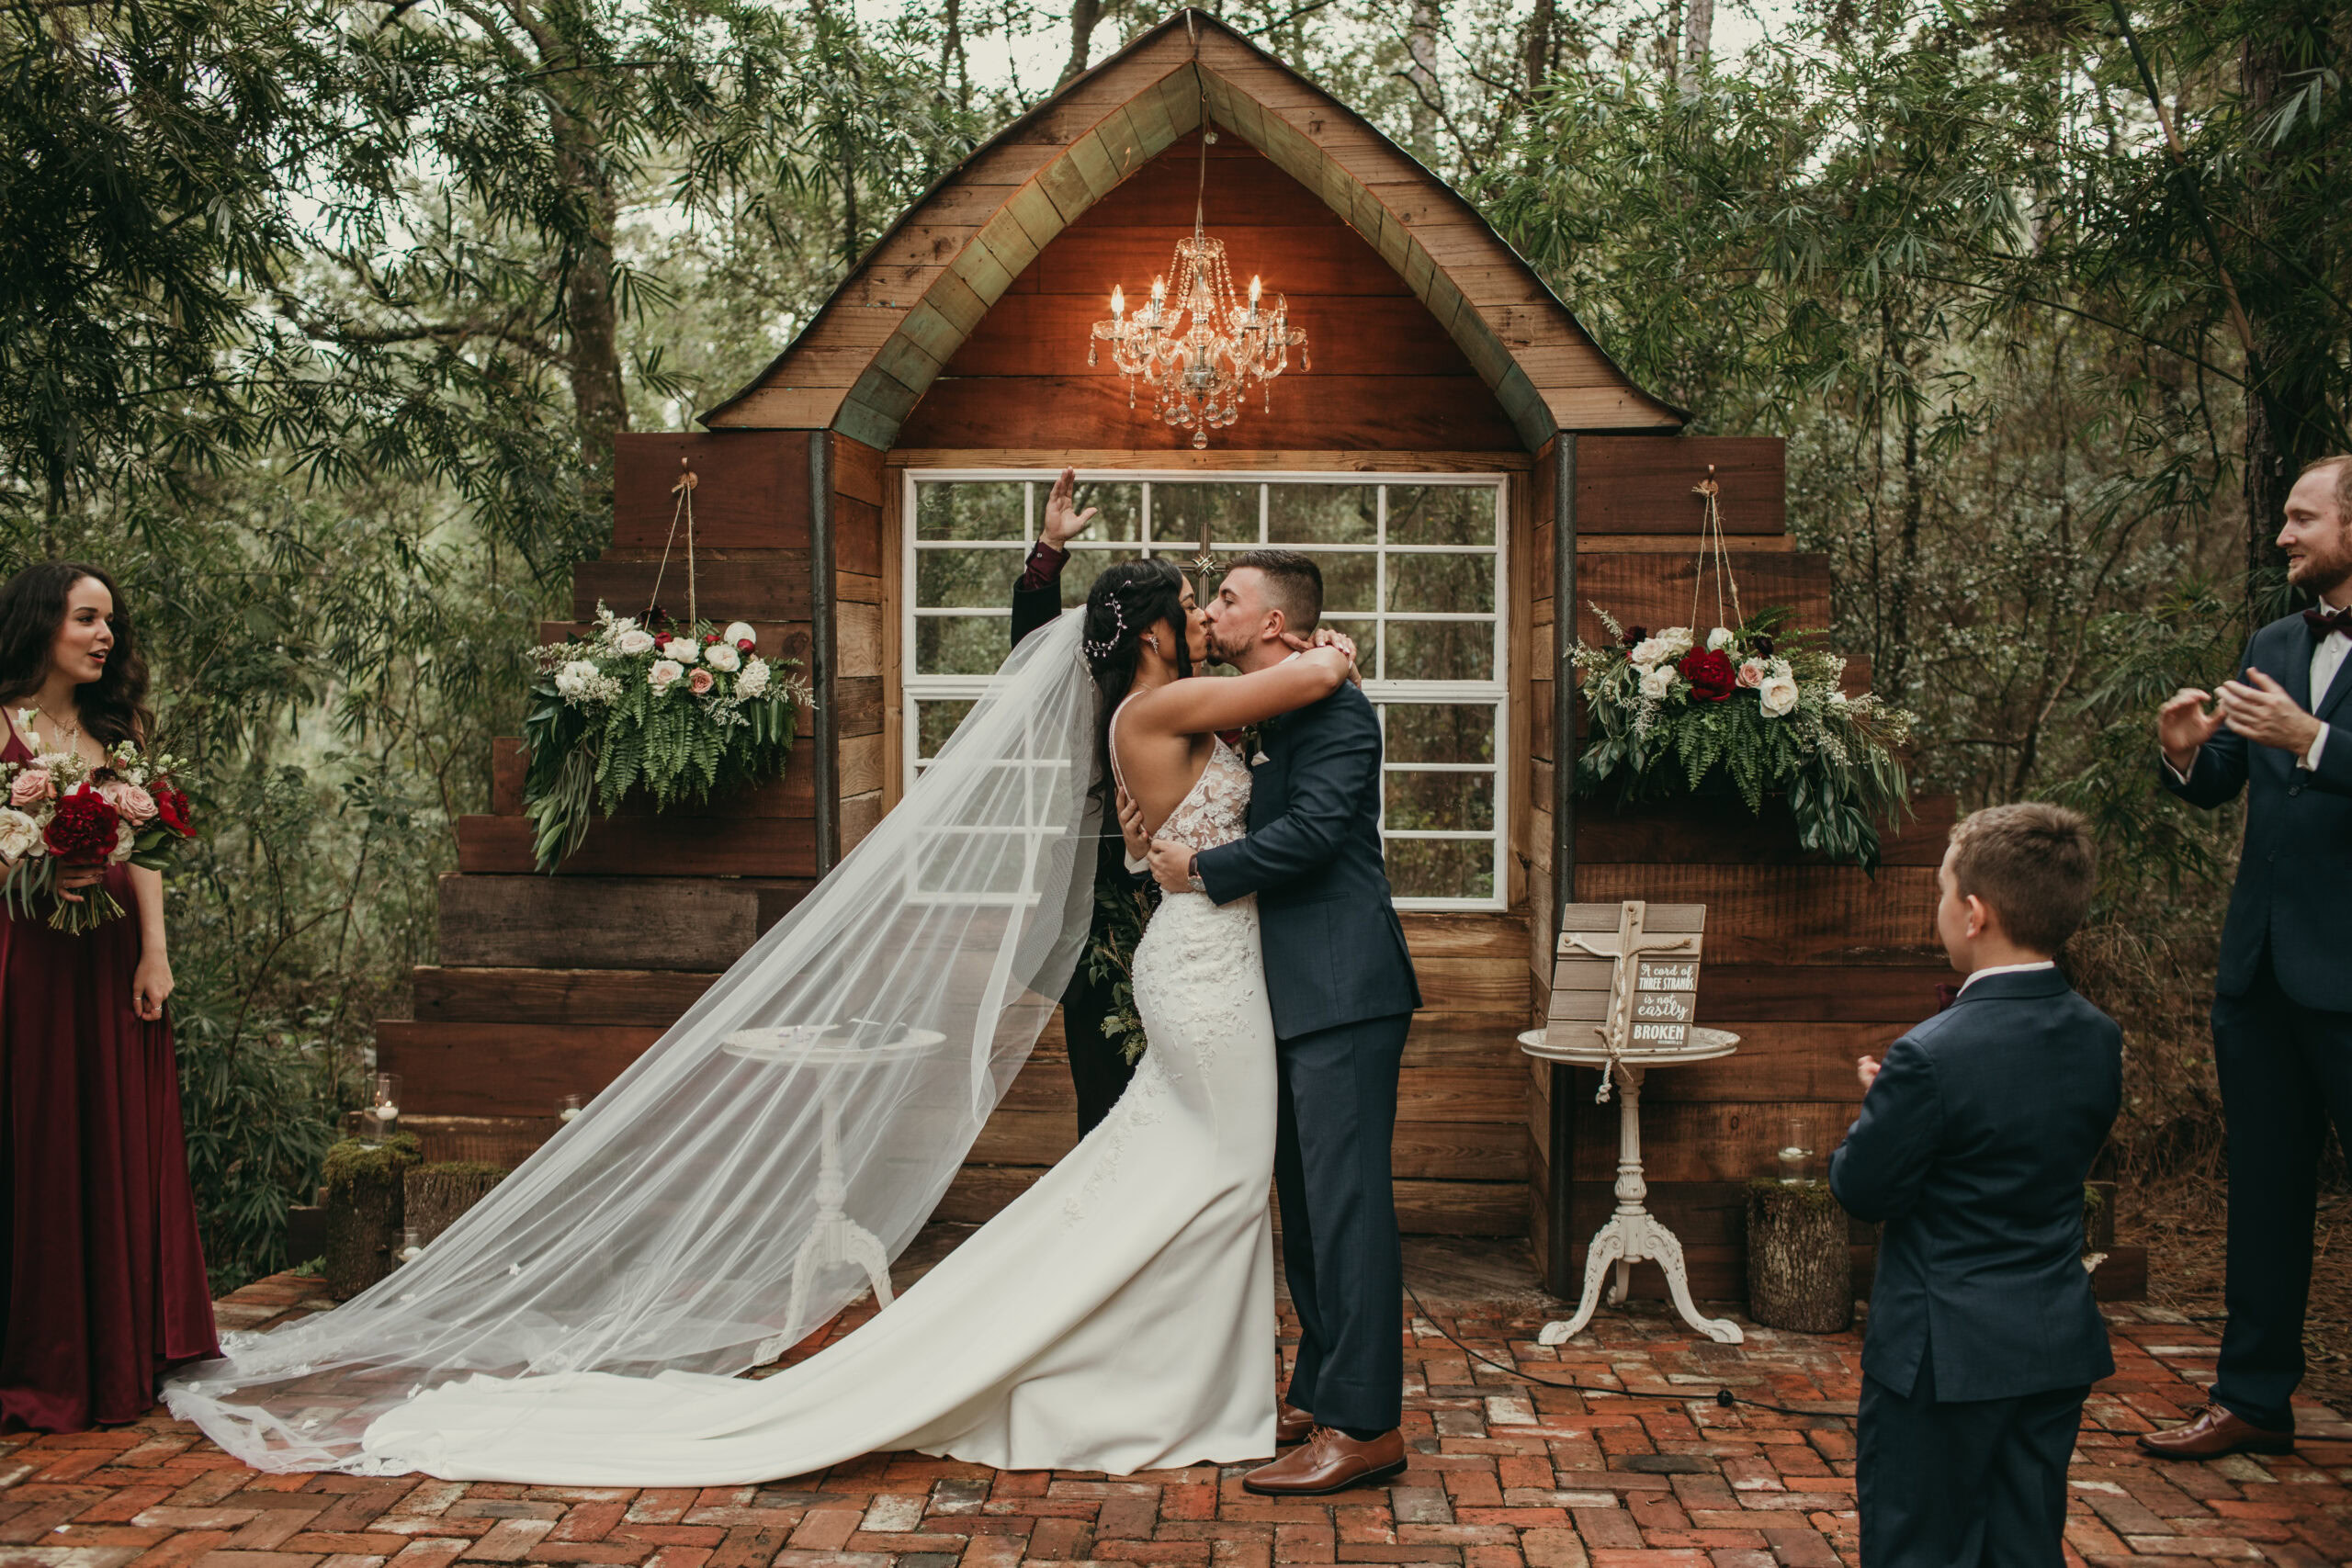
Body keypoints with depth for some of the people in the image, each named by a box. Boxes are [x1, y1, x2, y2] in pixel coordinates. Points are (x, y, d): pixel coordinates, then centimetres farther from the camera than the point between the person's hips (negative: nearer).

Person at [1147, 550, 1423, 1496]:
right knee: (1304, 1200, 16)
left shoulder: (1333, 707, -11)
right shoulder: (1255, 717, 18)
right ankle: (1318, 1394, 27)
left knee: (1345, 1199, -9)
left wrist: (1200, 869, -13)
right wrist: (1171, 839, 7)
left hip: (1343, 991, -10)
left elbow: (1313, 830, -22)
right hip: (1292, 993, 10)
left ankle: (1364, 1425, -4)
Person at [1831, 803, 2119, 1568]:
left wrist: (1877, 1106, 3)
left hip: (1944, 1354, -7)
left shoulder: (1932, 1056, -24)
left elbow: (1862, 1190, -15)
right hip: (2061, 1347, 7)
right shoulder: (2100, 1040, -2)